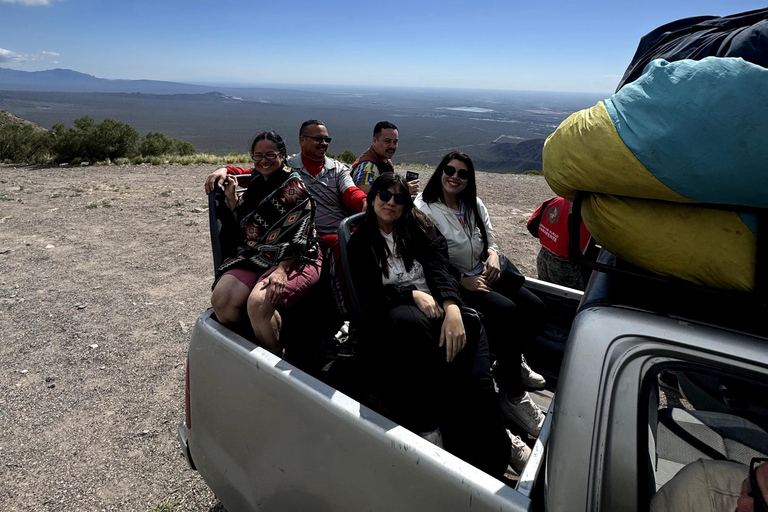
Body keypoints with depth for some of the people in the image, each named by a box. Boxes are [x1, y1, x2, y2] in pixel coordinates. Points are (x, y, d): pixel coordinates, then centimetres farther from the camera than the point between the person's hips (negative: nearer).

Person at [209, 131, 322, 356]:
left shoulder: (294, 188, -4)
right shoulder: (256, 185, 19)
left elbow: (297, 236, -15)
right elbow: (243, 225, 25)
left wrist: (281, 270, -26)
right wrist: (231, 197, 14)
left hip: (294, 261, -7)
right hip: (255, 257, 7)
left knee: (258, 303, -32)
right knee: (221, 299, -19)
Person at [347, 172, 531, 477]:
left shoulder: (420, 229, 17)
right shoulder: (360, 243, 12)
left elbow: (440, 269, 0)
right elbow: (369, 296, 0)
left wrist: (452, 308, -21)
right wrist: (413, 295, -16)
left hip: (437, 308, 2)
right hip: (390, 316, -2)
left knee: (470, 328, -30)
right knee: (410, 322, -38)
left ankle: (494, 450, -16)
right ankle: (427, 428, -26)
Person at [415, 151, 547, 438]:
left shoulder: (475, 206, 13)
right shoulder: (424, 210, -9)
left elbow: (491, 241, 18)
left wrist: (493, 255, -7)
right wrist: (462, 282, -19)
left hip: (485, 275, 7)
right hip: (453, 284, -7)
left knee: (535, 308, -11)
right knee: (507, 312, -28)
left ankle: (512, 361, 17)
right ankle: (513, 395, -14)